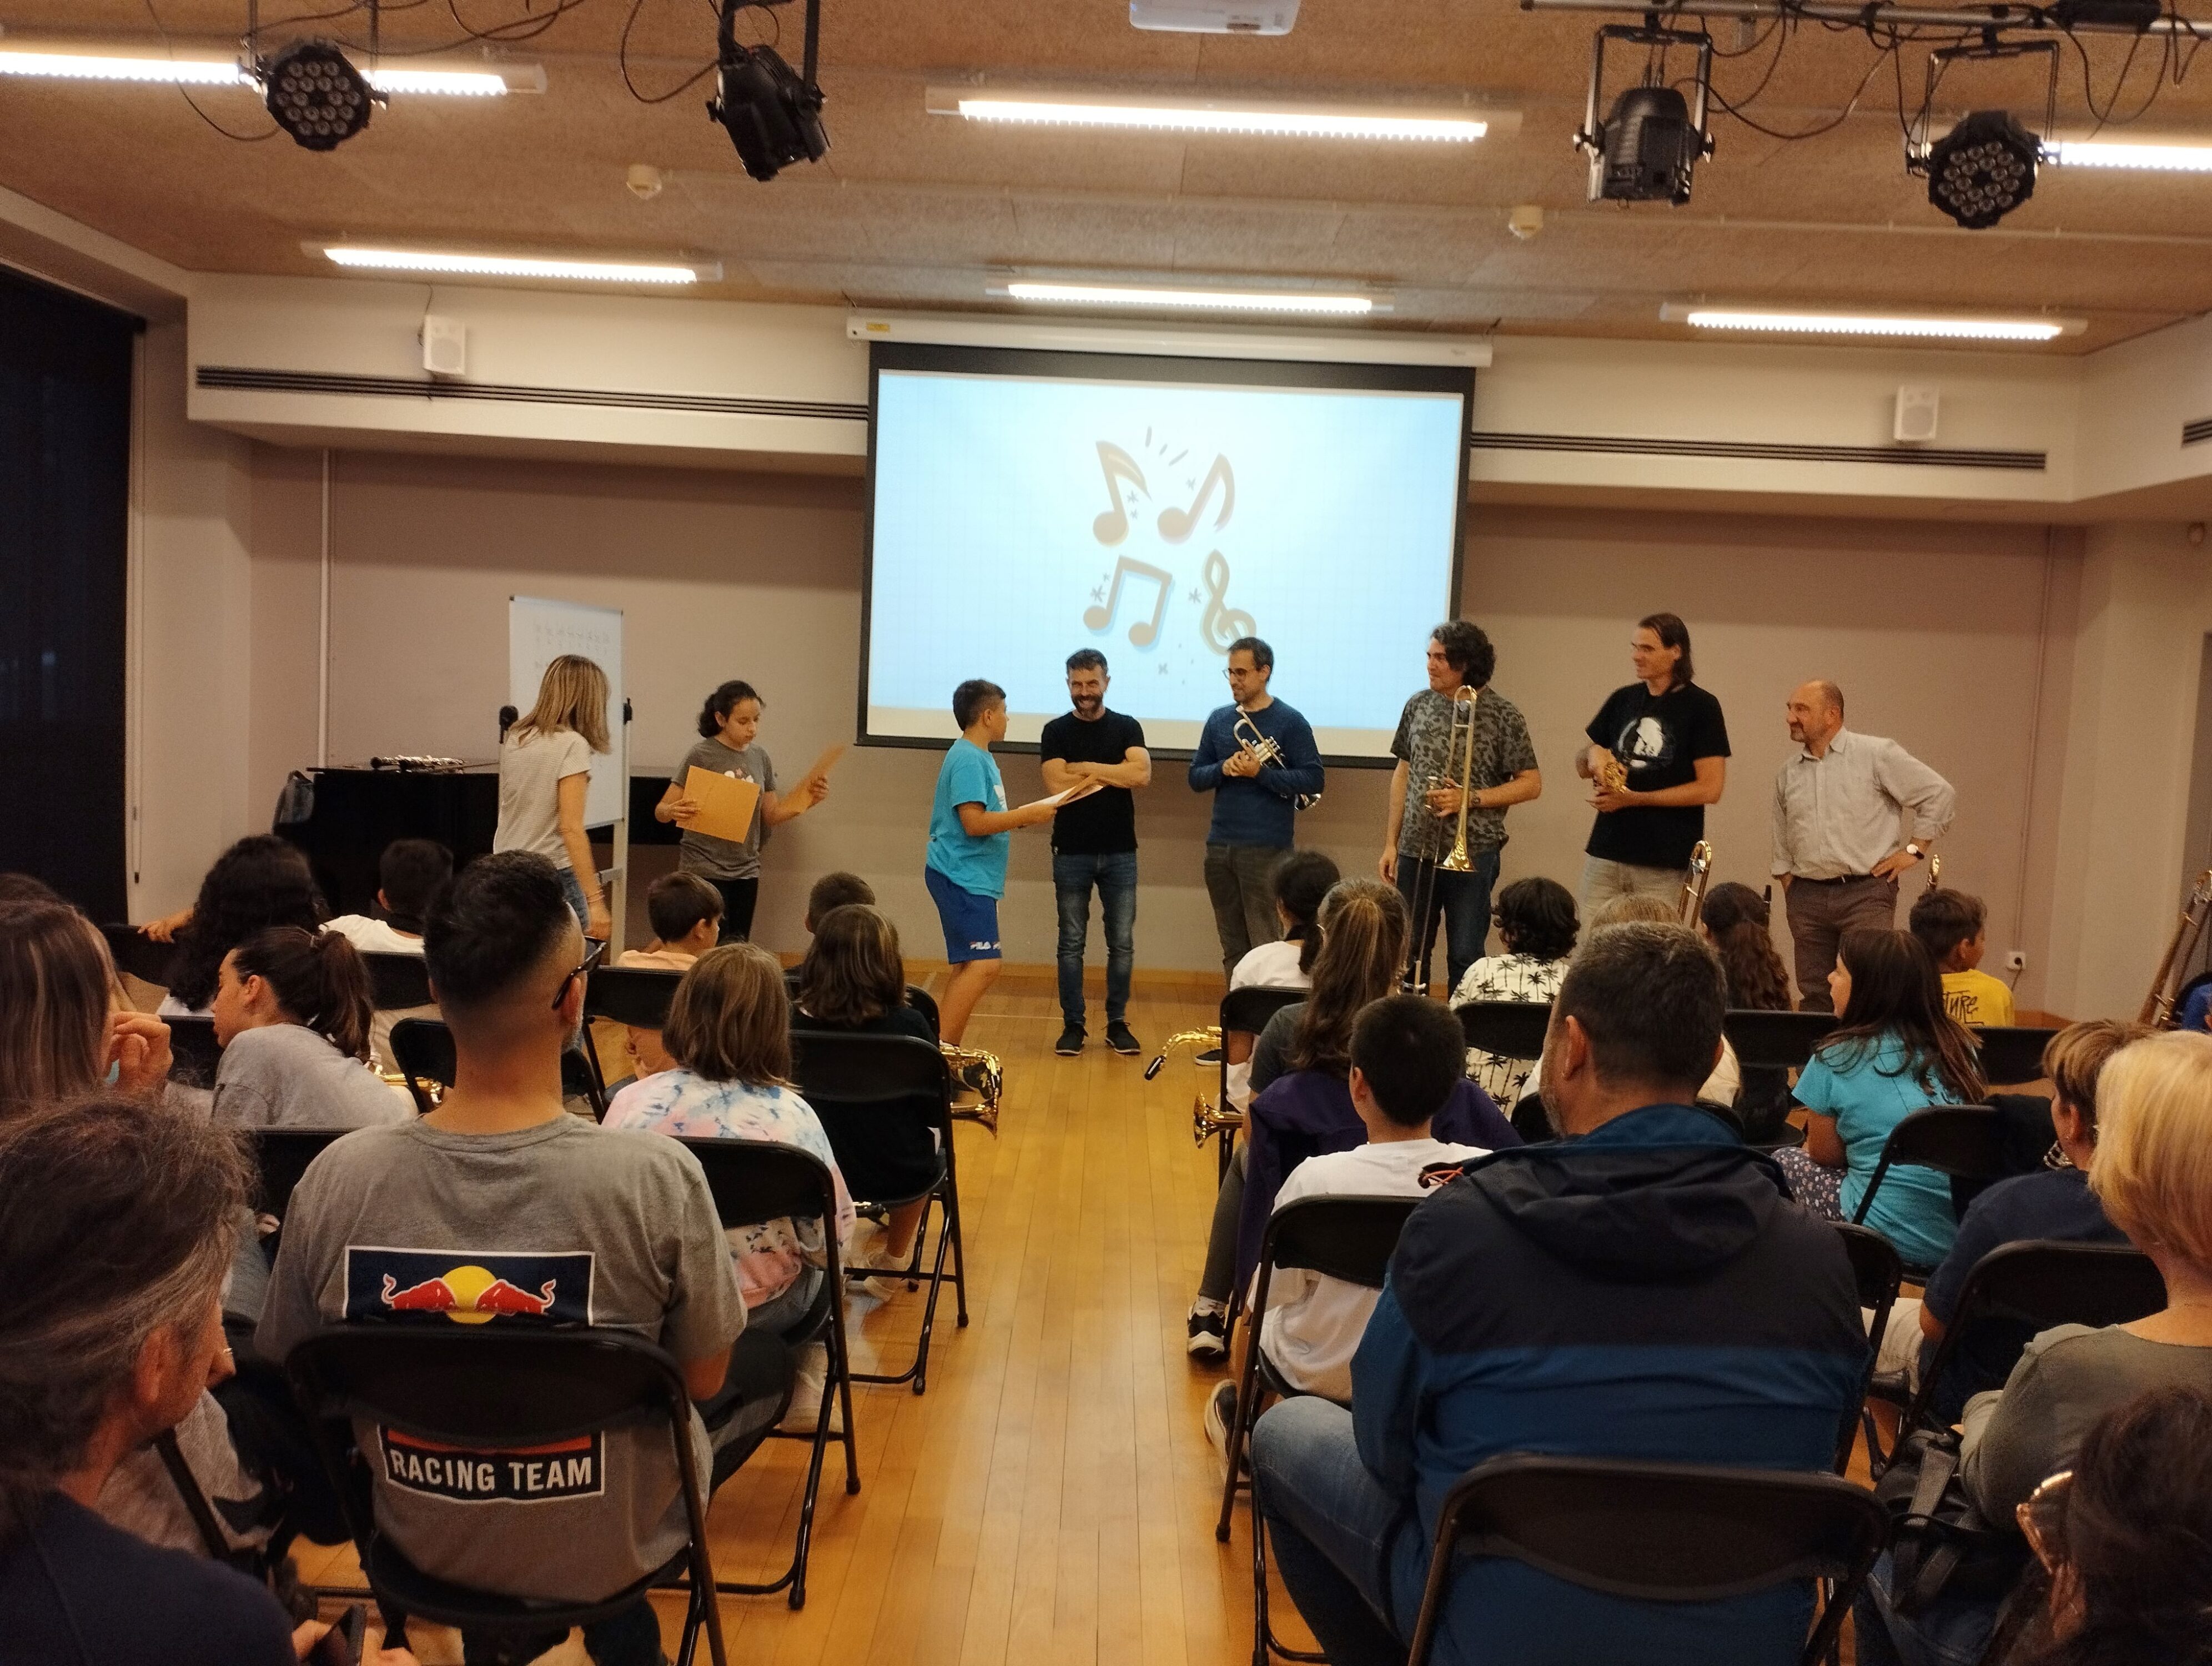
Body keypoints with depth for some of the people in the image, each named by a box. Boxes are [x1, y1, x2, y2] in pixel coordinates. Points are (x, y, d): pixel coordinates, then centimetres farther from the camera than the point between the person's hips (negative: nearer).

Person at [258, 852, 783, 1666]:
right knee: (767, 1358, 24)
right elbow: (703, 1378, -14)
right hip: (605, 1543, -3)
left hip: (420, 1540, 4)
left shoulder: (335, 1176, -21)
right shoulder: (657, 1176, -30)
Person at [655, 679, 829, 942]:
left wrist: (808, 800, -5)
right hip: (704, 869, -5)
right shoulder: (701, 756, -8)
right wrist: (674, 811, -30)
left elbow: (772, 816, 11)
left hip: (746, 871, 5)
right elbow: (661, 811, -7)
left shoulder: (760, 756, 6)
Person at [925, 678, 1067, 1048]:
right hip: (962, 876, -11)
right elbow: (974, 822, -22)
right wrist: (1029, 814, -16)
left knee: (970, 968, 12)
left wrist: (1025, 816, 12)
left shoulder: (979, 757, 16)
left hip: (972, 878, 11)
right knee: (983, 966, -17)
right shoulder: (967, 759, -15)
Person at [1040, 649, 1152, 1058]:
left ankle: (1117, 1024, 16)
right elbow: (1057, 785, -12)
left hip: (1120, 853, 1)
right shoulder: (1056, 731, 2)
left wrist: (1086, 768, -11)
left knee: (1122, 944, 5)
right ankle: (1073, 1025, 13)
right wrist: (1113, 774, -8)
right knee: (1072, 944, 5)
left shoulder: (1127, 727, 4)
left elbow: (1143, 774, -13)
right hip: (1071, 854, -1)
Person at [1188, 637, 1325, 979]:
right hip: (1220, 846, 5)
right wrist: (1223, 769, -9)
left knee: (1266, 947, -5)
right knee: (1232, 948, 12)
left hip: (1267, 849, -5)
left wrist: (1260, 773, -17)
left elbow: (1312, 782, -8)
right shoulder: (1219, 719, 11)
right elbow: (1196, 778, 12)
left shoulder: (1290, 722, -3)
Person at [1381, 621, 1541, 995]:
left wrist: (1468, 799, -16)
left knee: (1465, 958, 2)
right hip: (1416, 851, 4)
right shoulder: (1419, 705, 6)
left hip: (1472, 853, -4)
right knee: (1409, 956, 11)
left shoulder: (1502, 715, -6)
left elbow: (1531, 783, -4)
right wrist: (1391, 843, 10)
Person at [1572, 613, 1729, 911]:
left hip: (1664, 863, -4)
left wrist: (1633, 798, -12)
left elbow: (1710, 789, -9)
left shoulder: (1701, 707, -2)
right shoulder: (1622, 700, 13)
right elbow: (1582, 768, 20)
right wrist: (1593, 754, -5)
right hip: (1606, 851, 4)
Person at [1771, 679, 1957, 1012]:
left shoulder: (1876, 754, -3)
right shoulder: (1787, 774, 13)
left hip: (1866, 892, -5)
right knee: (1814, 996, 6)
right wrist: (1791, 895, 12)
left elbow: (1940, 794, -1)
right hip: (1807, 896, 5)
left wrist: (1914, 849, -3)